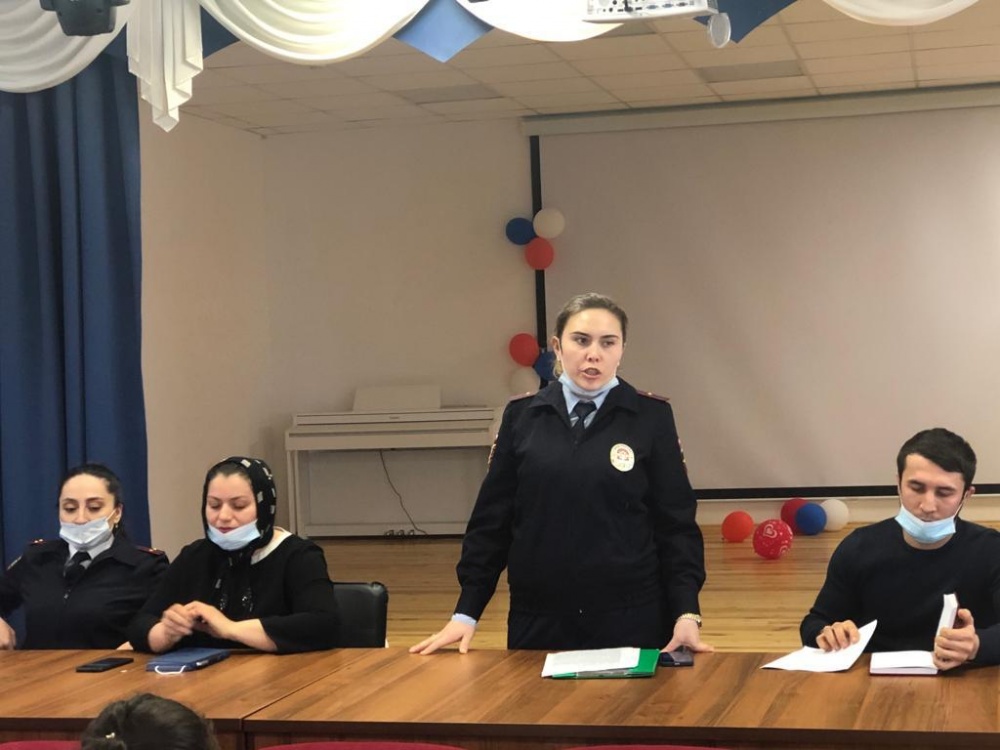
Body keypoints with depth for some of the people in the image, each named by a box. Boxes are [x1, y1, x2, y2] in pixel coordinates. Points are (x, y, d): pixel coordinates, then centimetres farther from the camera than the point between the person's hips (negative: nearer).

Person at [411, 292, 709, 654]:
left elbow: (676, 522, 0)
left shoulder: (651, 416, -1)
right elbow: (491, 519, 6)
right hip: (539, 619, 2)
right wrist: (466, 613, 1)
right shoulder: (521, 416, 4)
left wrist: (686, 613, -9)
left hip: (631, 618, -1)